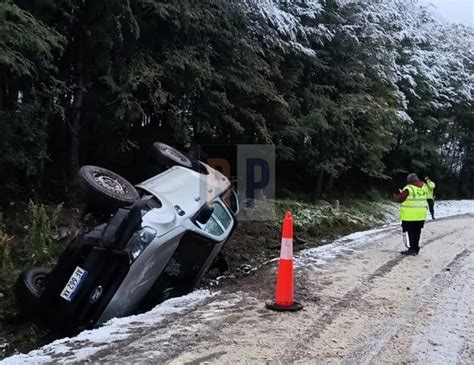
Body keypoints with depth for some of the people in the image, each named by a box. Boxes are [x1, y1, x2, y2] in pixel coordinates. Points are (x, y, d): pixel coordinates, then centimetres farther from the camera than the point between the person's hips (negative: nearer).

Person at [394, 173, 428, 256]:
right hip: (421, 215, 7)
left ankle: (412, 249, 2)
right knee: (417, 232, 15)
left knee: (411, 232, 1)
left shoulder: (408, 188, -14)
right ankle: (416, 248, 23)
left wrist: (398, 194, 11)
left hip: (410, 215, -7)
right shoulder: (423, 187, 8)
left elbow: (399, 199, -10)